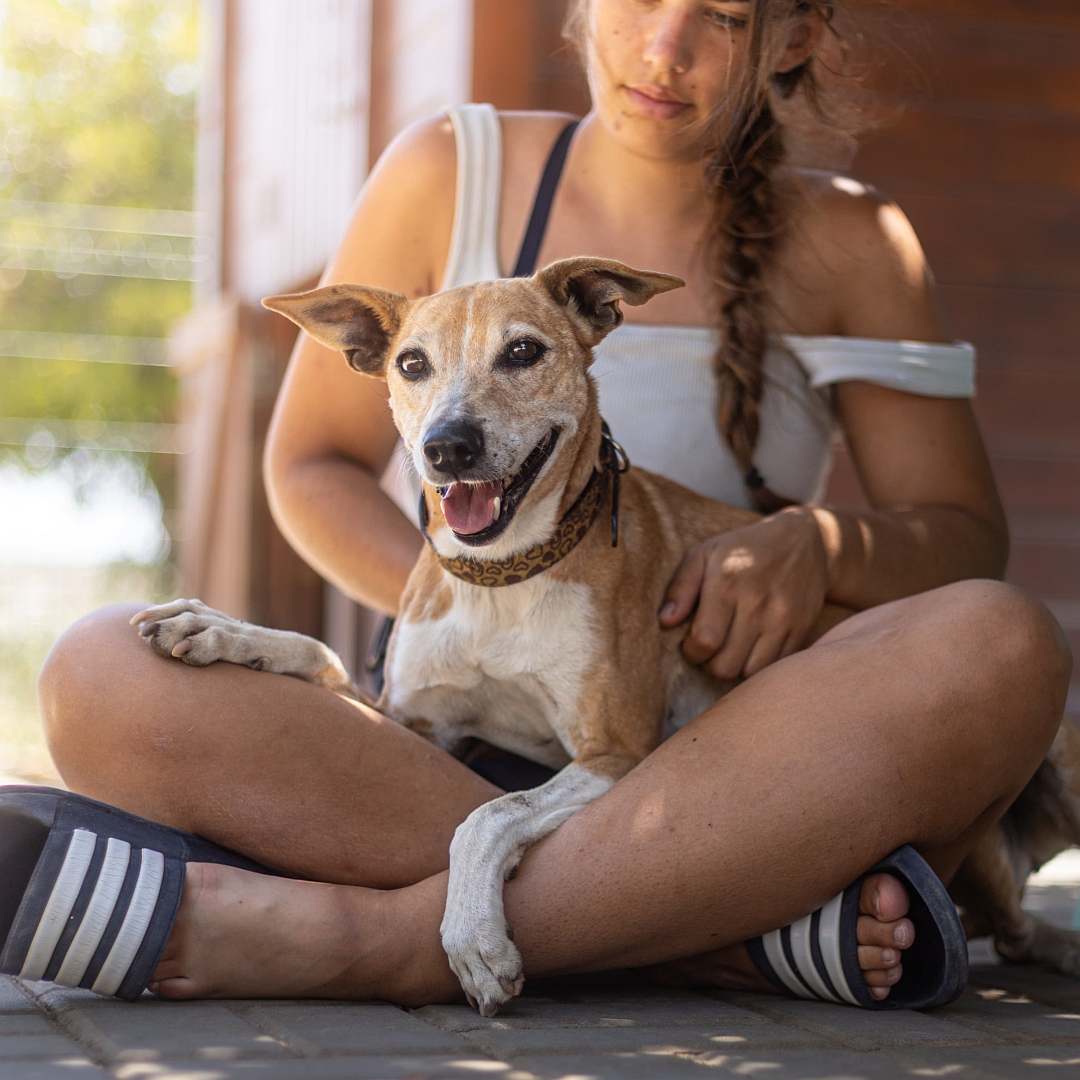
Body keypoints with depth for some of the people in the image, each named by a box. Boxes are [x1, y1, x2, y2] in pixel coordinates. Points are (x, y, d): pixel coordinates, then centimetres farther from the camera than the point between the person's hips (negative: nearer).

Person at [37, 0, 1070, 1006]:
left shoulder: (847, 243, 7)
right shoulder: (452, 171, 7)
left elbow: (967, 539, 7)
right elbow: (310, 468, 9)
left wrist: (822, 540, -17)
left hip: (724, 793, 0)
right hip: (460, 739, 0)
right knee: (100, 675, -26)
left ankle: (393, 934, -37)